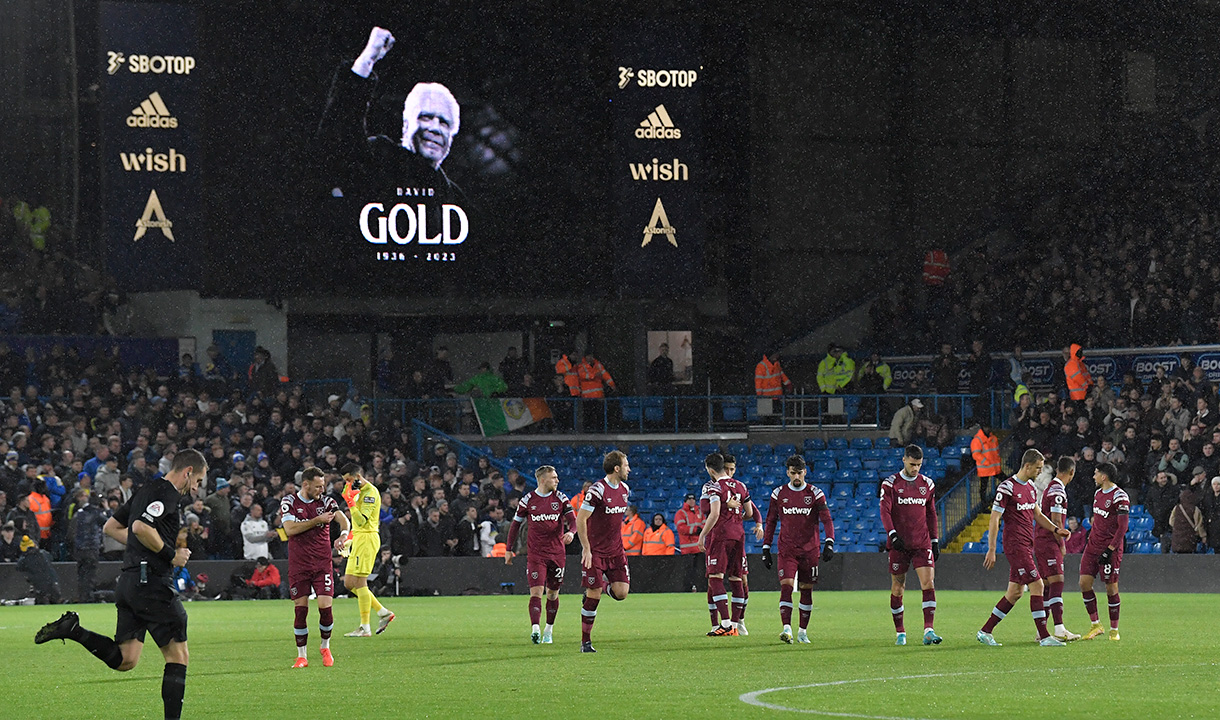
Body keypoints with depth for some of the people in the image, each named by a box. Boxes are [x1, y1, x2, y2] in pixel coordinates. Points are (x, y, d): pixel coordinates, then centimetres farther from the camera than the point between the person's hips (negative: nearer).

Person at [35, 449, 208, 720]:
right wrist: (171, 555, -14)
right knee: (178, 656, -3)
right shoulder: (166, 493, -10)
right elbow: (140, 527, -25)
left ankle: (72, 629, -4)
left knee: (124, 660, 7)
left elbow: (110, 527, 26)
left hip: (128, 582, 9)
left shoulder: (146, 491, 19)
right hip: (150, 582, -9)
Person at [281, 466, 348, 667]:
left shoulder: (326, 501, 4)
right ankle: (301, 656, 8)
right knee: (300, 610, -2)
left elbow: (343, 519, -9)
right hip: (298, 565, -1)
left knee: (326, 607, -8)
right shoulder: (289, 502, -1)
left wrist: (343, 535, -30)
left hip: (322, 563, 1)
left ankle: (325, 647, 16)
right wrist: (317, 520, -16)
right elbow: (289, 529, -13)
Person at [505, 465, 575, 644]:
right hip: (535, 553, -2)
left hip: (557, 553, 2)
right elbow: (516, 524, 10)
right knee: (536, 591, -15)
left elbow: (571, 519, -3)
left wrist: (571, 532, -27)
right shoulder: (528, 500, 0)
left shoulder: (561, 498, 4)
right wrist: (509, 549, 10)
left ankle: (548, 630, 25)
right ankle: (535, 629, -26)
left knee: (553, 593, 9)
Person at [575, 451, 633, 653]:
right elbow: (580, 520, -16)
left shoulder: (624, 489, 7)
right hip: (595, 551, -6)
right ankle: (585, 641, 4)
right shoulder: (597, 490, -17)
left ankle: (604, 584, 27)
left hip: (615, 551, 6)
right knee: (593, 596, -6)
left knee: (621, 592, -6)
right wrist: (586, 549, -19)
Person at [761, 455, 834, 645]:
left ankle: (803, 631, 17)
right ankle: (786, 629, -24)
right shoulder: (779, 494, 4)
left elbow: (827, 520, -3)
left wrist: (829, 543, -18)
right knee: (786, 586, -16)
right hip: (787, 550, 0)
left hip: (809, 550, 0)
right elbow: (770, 522, 10)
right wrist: (766, 549, 5)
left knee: (806, 590, 5)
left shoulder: (815, 494, 0)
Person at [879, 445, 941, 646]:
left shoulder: (927, 484, 10)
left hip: (922, 544, 2)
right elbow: (885, 511, -8)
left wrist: (935, 541, 13)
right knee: (897, 588, 3)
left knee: (928, 583, -13)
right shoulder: (890, 484, 0)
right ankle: (900, 633, 16)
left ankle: (929, 631, -18)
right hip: (899, 543, -2)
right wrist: (893, 534, -23)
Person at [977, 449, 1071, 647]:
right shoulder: (1007, 488, -14)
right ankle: (1044, 637, -11)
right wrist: (991, 550, -15)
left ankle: (985, 631, 17)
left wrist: (1055, 529, 12)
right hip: (1015, 545, -9)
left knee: (1015, 592, 9)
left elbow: (1037, 515, 27)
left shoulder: (1031, 487, 13)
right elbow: (994, 520, -13)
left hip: (1026, 545, 9)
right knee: (1037, 585, -12)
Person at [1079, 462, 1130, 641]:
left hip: (1110, 548, -8)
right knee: (1084, 582, -2)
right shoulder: (1098, 493, 12)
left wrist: (1110, 549, -20)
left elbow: (1122, 527, -16)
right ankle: (1095, 625, 7)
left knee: (1111, 587, -2)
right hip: (1093, 546, 8)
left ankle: (1114, 629, 9)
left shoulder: (1119, 497, -13)